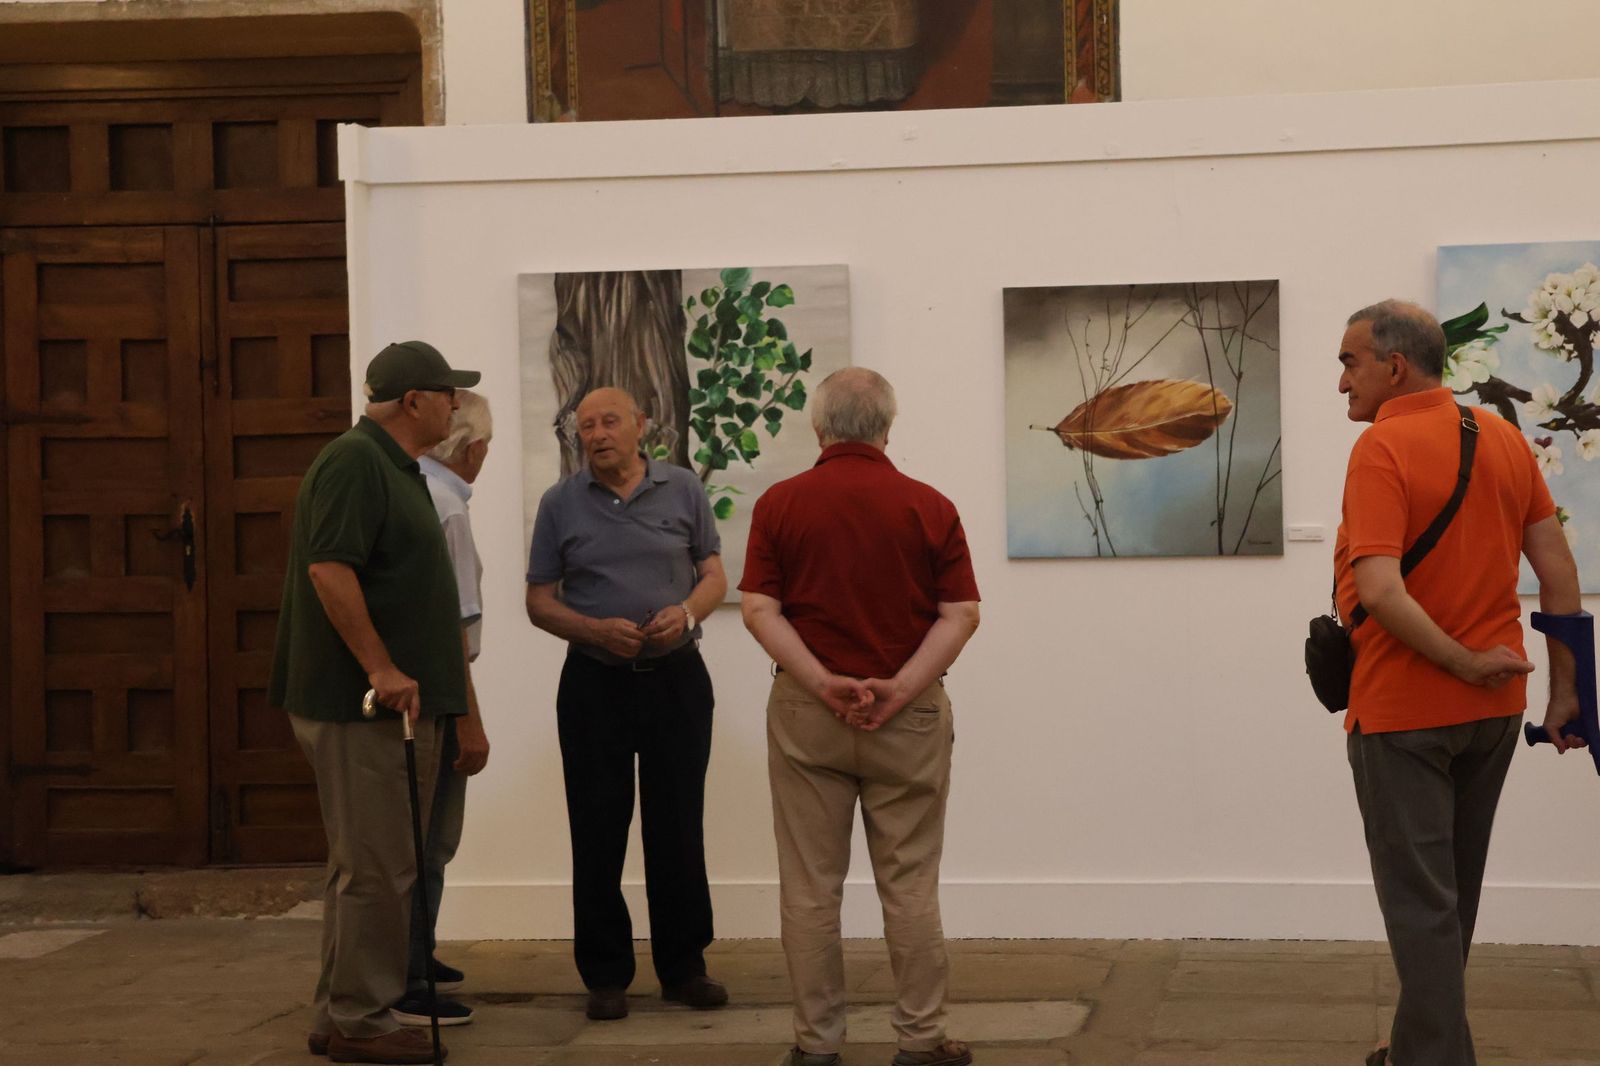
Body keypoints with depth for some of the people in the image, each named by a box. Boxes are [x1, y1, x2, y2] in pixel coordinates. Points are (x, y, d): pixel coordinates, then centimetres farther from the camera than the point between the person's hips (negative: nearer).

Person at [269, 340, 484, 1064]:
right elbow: (328, 569, -23)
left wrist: (450, 679, 24)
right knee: (374, 867, -7)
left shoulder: (398, 468, 19)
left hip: (399, 700, 11)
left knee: (371, 864, 14)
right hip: (358, 703, -11)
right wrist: (381, 668, -25)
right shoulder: (354, 462, -13)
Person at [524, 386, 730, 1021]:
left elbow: (713, 575, 8)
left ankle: (683, 967, 15)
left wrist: (686, 612, -14)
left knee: (678, 826, 5)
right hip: (594, 682, 0)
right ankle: (605, 975, 11)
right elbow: (539, 601, 4)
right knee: (598, 831, 2)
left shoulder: (683, 490, 4)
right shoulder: (560, 504, 2)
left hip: (676, 676, 0)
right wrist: (597, 630, -14)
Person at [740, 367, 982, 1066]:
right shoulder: (930, 508, -1)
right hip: (911, 718, 0)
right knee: (909, 884, 7)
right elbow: (961, 614, -6)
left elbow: (759, 610, -7)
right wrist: (899, 688, -12)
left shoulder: (780, 504, -1)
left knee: (810, 886, 7)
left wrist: (826, 684, -13)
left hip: (806, 714, 0)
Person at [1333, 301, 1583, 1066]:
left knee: (1420, 898, 0)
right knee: (1452, 891, 19)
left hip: (1404, 710, -7)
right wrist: (1566, 688, 7)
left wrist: (1466, 662, -18)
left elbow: (1381, 591, -28)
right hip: (1494, 712, 7)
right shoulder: (1504, 439, 4)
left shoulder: (1383, 449, -17)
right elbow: (1558, 570, 4)